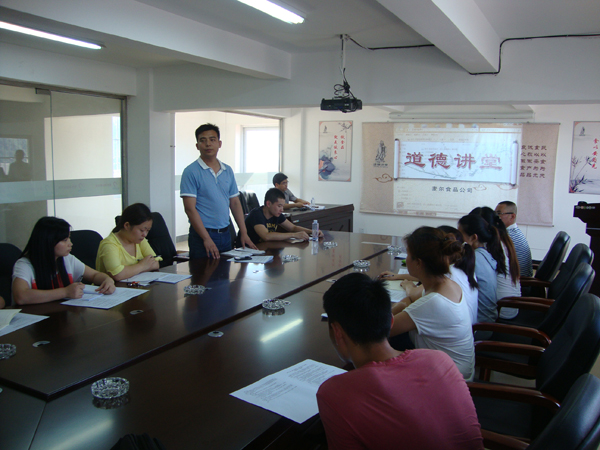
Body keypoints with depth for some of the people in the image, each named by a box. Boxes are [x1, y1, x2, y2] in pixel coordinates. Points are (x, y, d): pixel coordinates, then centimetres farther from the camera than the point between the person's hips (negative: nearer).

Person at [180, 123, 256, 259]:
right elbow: (190, 208, -13)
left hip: (225, 234, 5)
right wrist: (207, 239, -19)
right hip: (202, 236, -5)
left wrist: (244, 233, 5)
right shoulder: (191, 172, -8)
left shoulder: (228, 171, 10)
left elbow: (235, 203, 13)